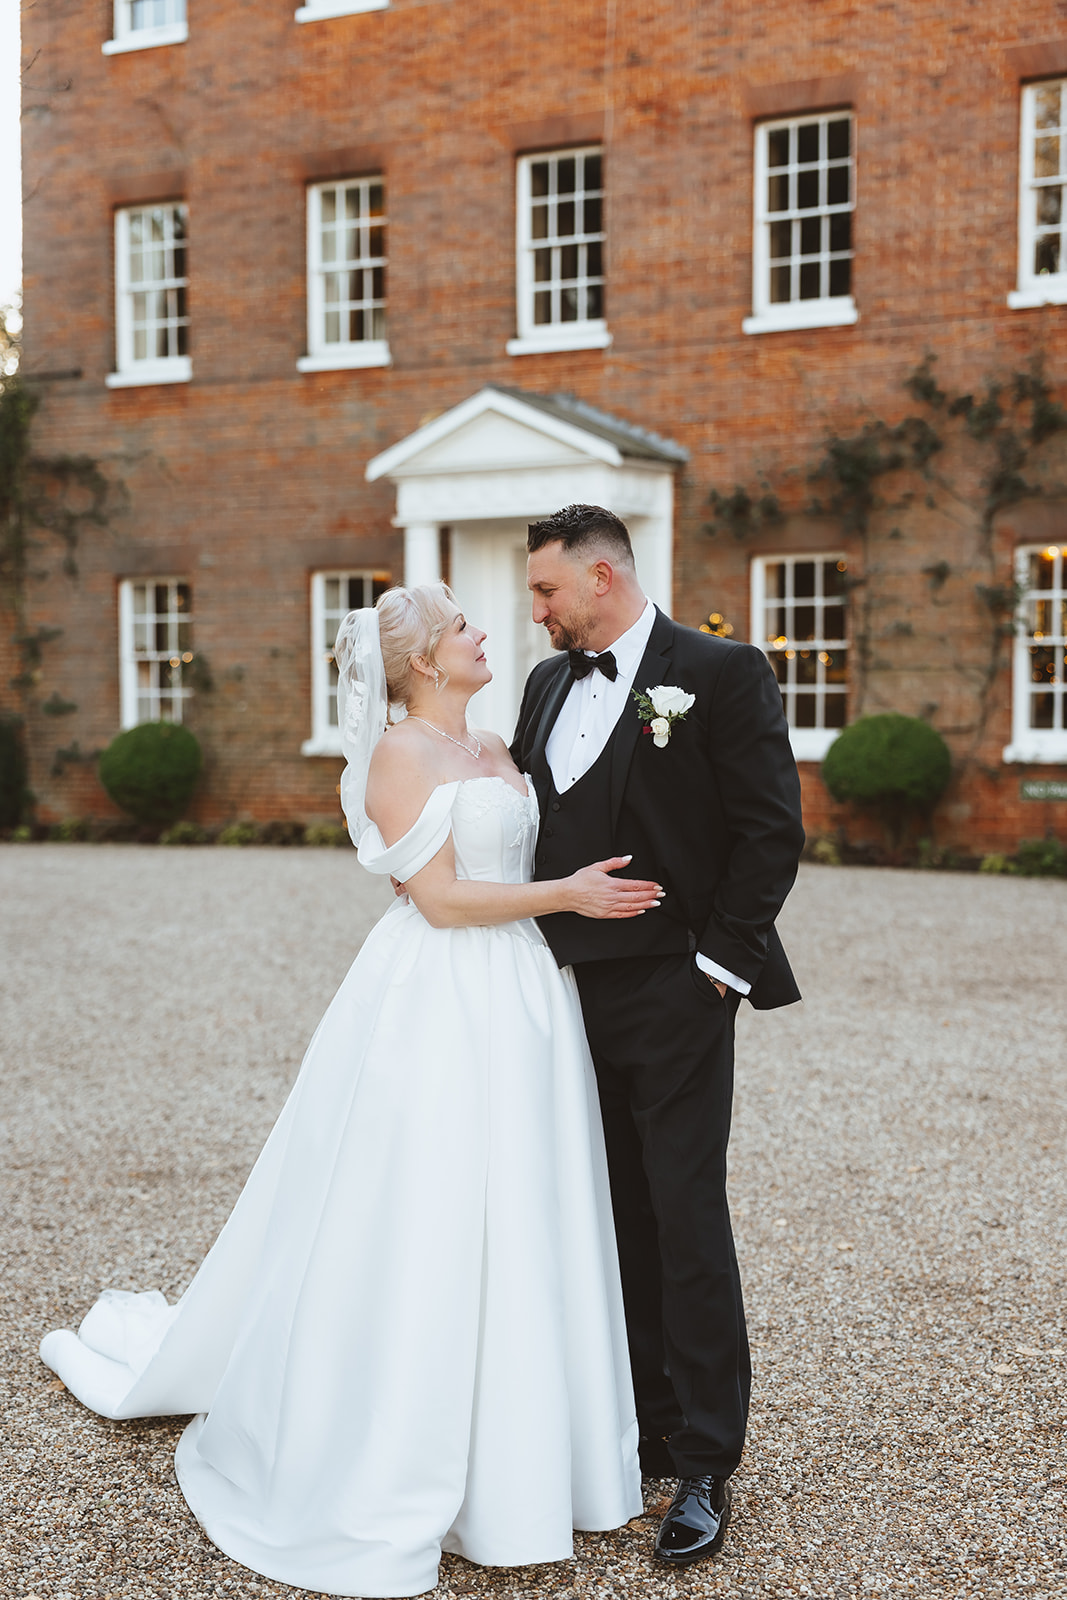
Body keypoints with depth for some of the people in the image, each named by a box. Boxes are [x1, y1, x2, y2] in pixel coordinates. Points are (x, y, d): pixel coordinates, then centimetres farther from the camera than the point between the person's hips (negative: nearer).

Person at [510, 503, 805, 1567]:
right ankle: (644, 1429, 24)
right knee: (616, 1225, 12)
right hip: (572, 992, 6)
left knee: (688, 1228, -2)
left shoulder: (722, 673, -7)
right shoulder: (547, 683, 13)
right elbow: (521, 822, 17)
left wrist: (716, 960, -12)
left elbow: (771, 829, -10)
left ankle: (705, 1469, 7)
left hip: (673, 998, -6)